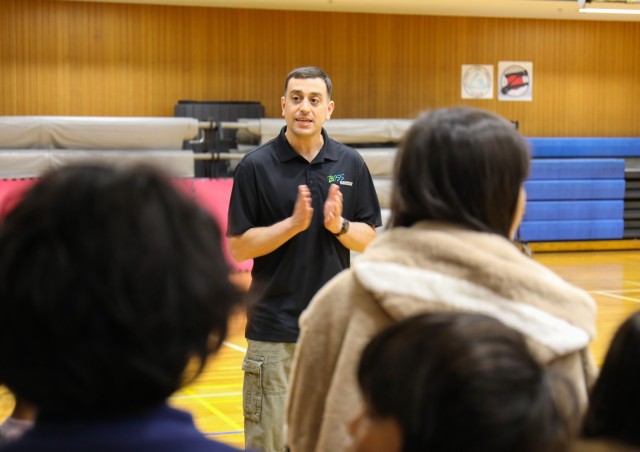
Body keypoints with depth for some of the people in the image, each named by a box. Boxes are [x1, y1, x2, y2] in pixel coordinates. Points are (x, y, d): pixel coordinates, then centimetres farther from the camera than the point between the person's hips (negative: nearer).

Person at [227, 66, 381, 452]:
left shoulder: (351, 164, 4)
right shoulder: (256, 166, -4)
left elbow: (369, 240, 6)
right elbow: (239, 247, -6)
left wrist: (338, 225, -14)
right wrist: (294, 223, -19)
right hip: (274, 329, -3)